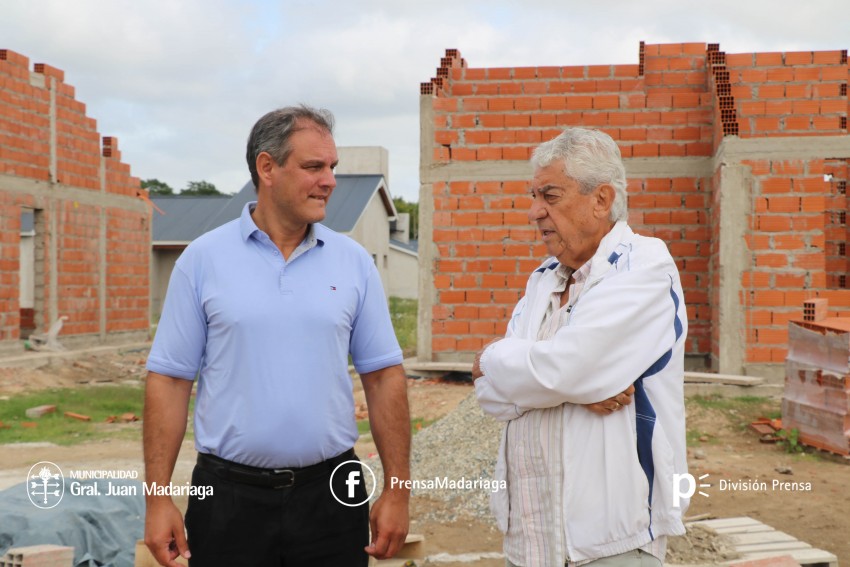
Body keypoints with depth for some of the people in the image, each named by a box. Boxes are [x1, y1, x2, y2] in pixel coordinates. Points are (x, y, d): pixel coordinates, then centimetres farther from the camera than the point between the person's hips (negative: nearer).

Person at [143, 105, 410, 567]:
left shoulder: (353, 261, 2)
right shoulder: (202, 260, -2)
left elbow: (383, 377, 3)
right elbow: (169, 379, -1)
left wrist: (396, 492, 0)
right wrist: (159, 499, -5)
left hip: (331, 494, 2)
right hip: (229, 495, -1)